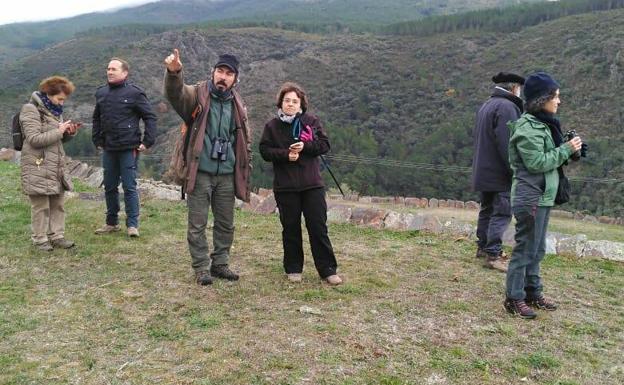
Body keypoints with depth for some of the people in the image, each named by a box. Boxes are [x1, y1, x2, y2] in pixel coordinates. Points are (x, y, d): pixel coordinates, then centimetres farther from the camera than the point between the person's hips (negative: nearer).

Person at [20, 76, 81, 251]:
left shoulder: (55, 110, 15)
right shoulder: (31, 110, -10)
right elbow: (34, 139, -17)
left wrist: (69, 133, 1)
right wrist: (58, 131, -18)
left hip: (56, 166, 8)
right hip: (38, 167, -8)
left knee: (58, 203, 10)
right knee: (41, 205, -1)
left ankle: (57, 236, 20)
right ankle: (40, 239, 11)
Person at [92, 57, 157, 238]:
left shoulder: (134, 93, -6)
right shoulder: (101, 93, 11)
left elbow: (150, 117, -6)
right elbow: (96, 118, 23)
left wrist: (147, 141, -11)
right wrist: (97, 140, 15)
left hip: (129, 148, -6)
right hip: (109, 149, 6)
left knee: (129, 187, -3)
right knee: (110, 187, 13)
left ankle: (132, 224, 6)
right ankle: (112, 222, 25)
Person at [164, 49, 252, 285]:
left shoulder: (237, 106, 10)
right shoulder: (197, 95, -3)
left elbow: (246, 142, 16)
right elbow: (175, 92, -26)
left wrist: (245, 173, 12)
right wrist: (174, 72, -47)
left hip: (227, 175, 4)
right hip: (200, 174, -4)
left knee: (226, 224, 12)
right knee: (197, 224, 3)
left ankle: (220, 264, 27)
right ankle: (201, 268, 16)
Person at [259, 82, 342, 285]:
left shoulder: (311, 121, 6)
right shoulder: (272, 126, 5)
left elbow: (325, 144, 3)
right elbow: (265, 150, 0)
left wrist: (305, 146, -13)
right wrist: (285, 155, -15)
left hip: (312, 184, 0)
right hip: (285, 186, 0)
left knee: (318, 227, 1)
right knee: (290, 228, 7)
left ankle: (328, 270, 8)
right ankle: (293, 269, 21)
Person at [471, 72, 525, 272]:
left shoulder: (486, 105, 16)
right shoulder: (506, 107, -15)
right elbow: (507, 144, -23)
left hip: (483, 171, 10)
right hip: (500, 173, -10)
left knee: (487, 210, 17)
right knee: (501, 213, -7)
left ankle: (483, 247, 26)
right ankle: (493, 254, -7)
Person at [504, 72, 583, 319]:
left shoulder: (542, 124, 14)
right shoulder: (527, 127, -15)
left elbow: (549, 158, 15)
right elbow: (538, 162, -21)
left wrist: (568, 150, 1)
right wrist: (566, 149, -15)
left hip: (543, 196, 10)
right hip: (531, 198, -10)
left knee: (537, 249, 16)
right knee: (525, 249, -4)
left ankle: (532, 293, 26)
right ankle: (514, 299, 4)